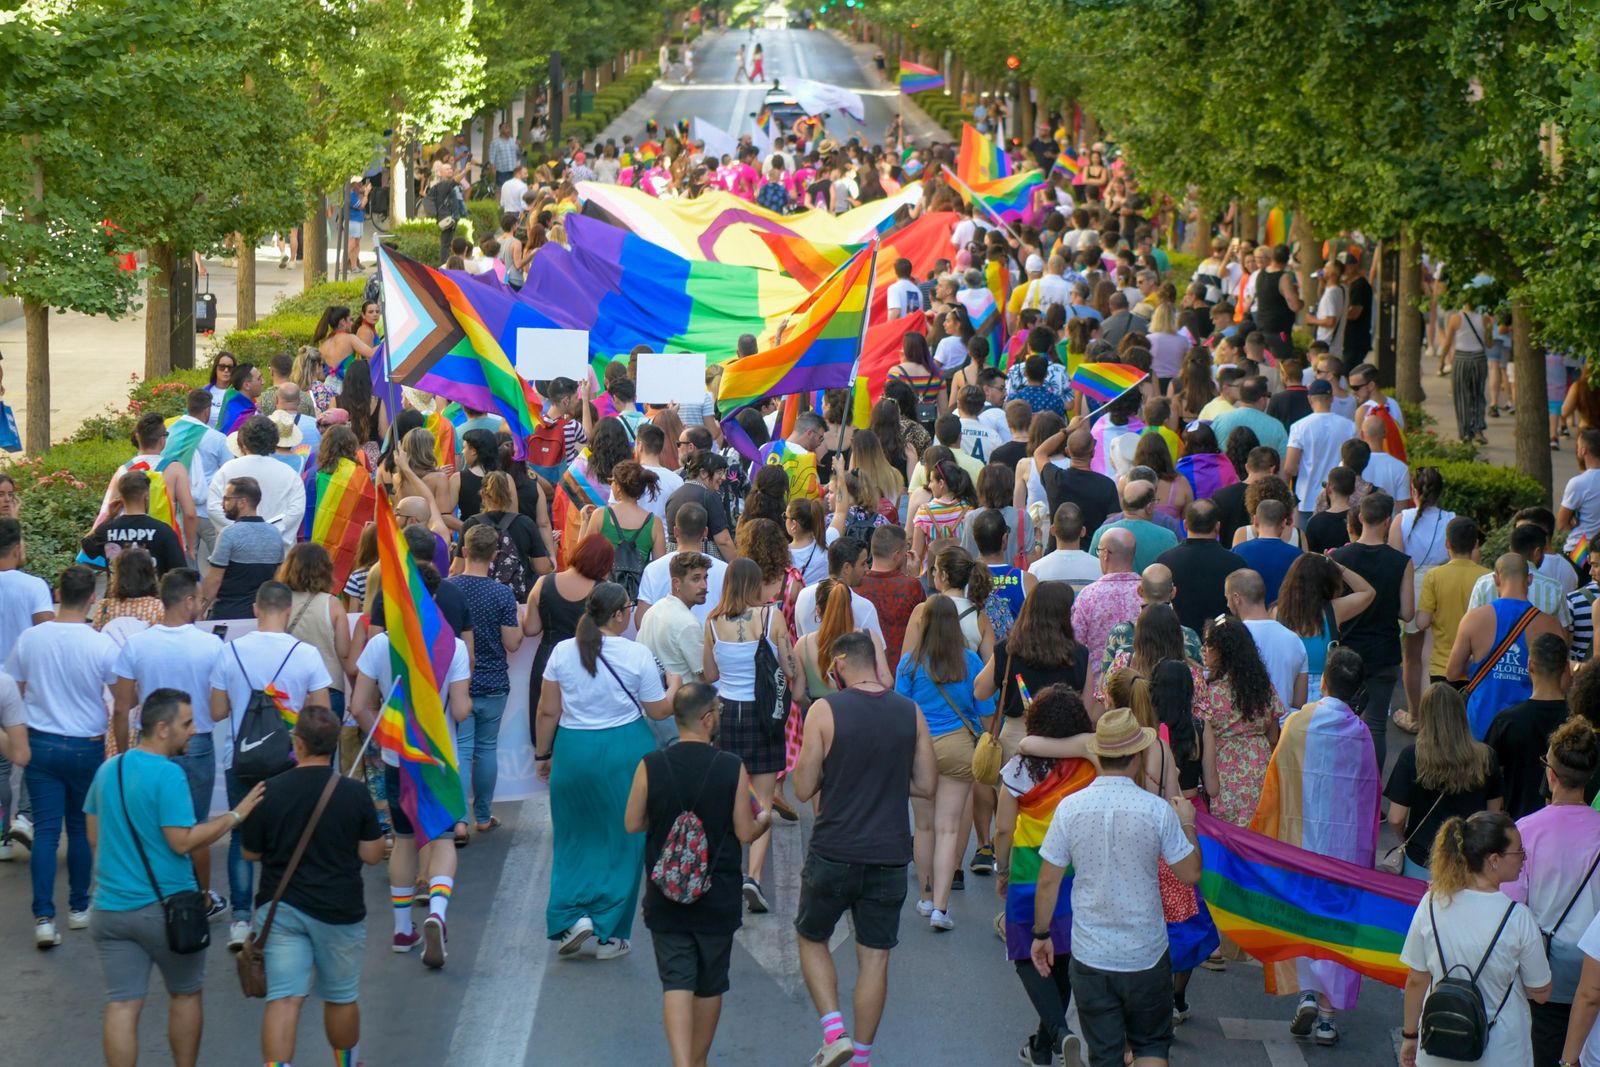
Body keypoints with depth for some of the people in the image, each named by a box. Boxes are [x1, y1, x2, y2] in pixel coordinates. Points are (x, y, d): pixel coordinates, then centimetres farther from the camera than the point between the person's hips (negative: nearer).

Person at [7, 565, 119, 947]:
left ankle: (44, 918, -6)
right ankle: (78, 908, 25)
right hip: (87, 747, -1)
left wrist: (20, 744, 18)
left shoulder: (30, 639, -5)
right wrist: (121, 753, 4)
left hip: (40, 744, 1)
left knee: (45, 830, 2)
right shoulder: (102, 645, -12)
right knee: (81, 828, 14)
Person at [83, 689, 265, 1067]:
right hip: (166, 907, -5)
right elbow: (183, 841, -19)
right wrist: (235, 815, -12)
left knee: (122, 1005, 2)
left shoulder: (107, 769, 7)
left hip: (110, 906, 5)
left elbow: (94, 837, 15)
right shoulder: (168, 774, -15)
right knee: (185, 995, 15)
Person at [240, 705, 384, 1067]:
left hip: (280, 909, 0)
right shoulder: (354, 793, -8)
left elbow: (251, 853, 4)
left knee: (283, 999, -6)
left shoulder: (270, 792, -7)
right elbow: (372, 855, -3)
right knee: (341, 998, 18)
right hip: (339, 911, 1)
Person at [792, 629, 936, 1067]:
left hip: (834, 851, -3)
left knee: (812, 938, 17)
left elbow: (804, 789, -7)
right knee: (875, 956, 11)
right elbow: (926, 785, 6)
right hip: (890, 854, 3)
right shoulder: (910, 713, 0)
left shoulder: (825, 711, -10)